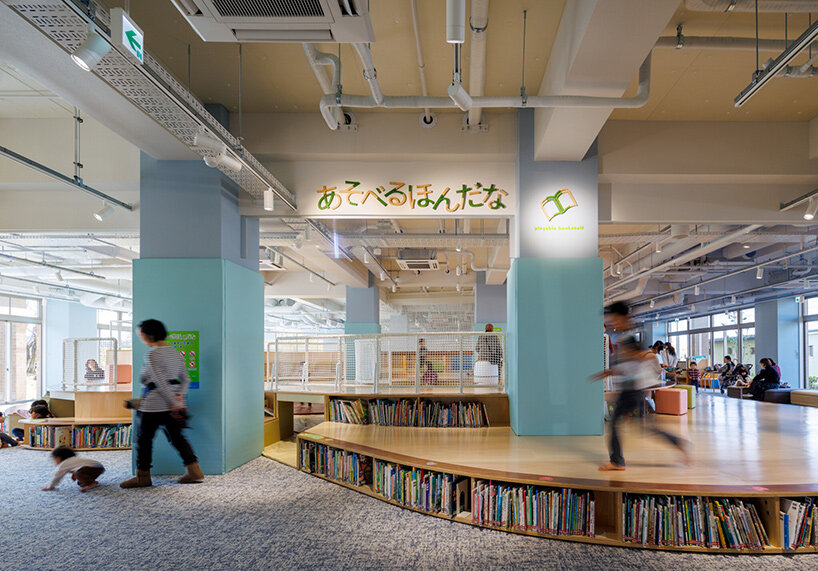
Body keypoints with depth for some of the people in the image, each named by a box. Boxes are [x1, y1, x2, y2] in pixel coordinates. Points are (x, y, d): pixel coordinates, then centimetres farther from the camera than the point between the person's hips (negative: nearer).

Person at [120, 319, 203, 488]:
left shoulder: (152, 355, -15)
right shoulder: (174, 352, 11)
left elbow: (160, 382, -21)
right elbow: (185, 379, 11)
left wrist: (174, 404, -19)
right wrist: (179, 396, -1)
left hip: (153, 405, -8)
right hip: (172, 405, 8)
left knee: (144, 439, 7)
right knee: (177, 437, 13)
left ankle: (142, 476, 16)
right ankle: (194, 471, 10)